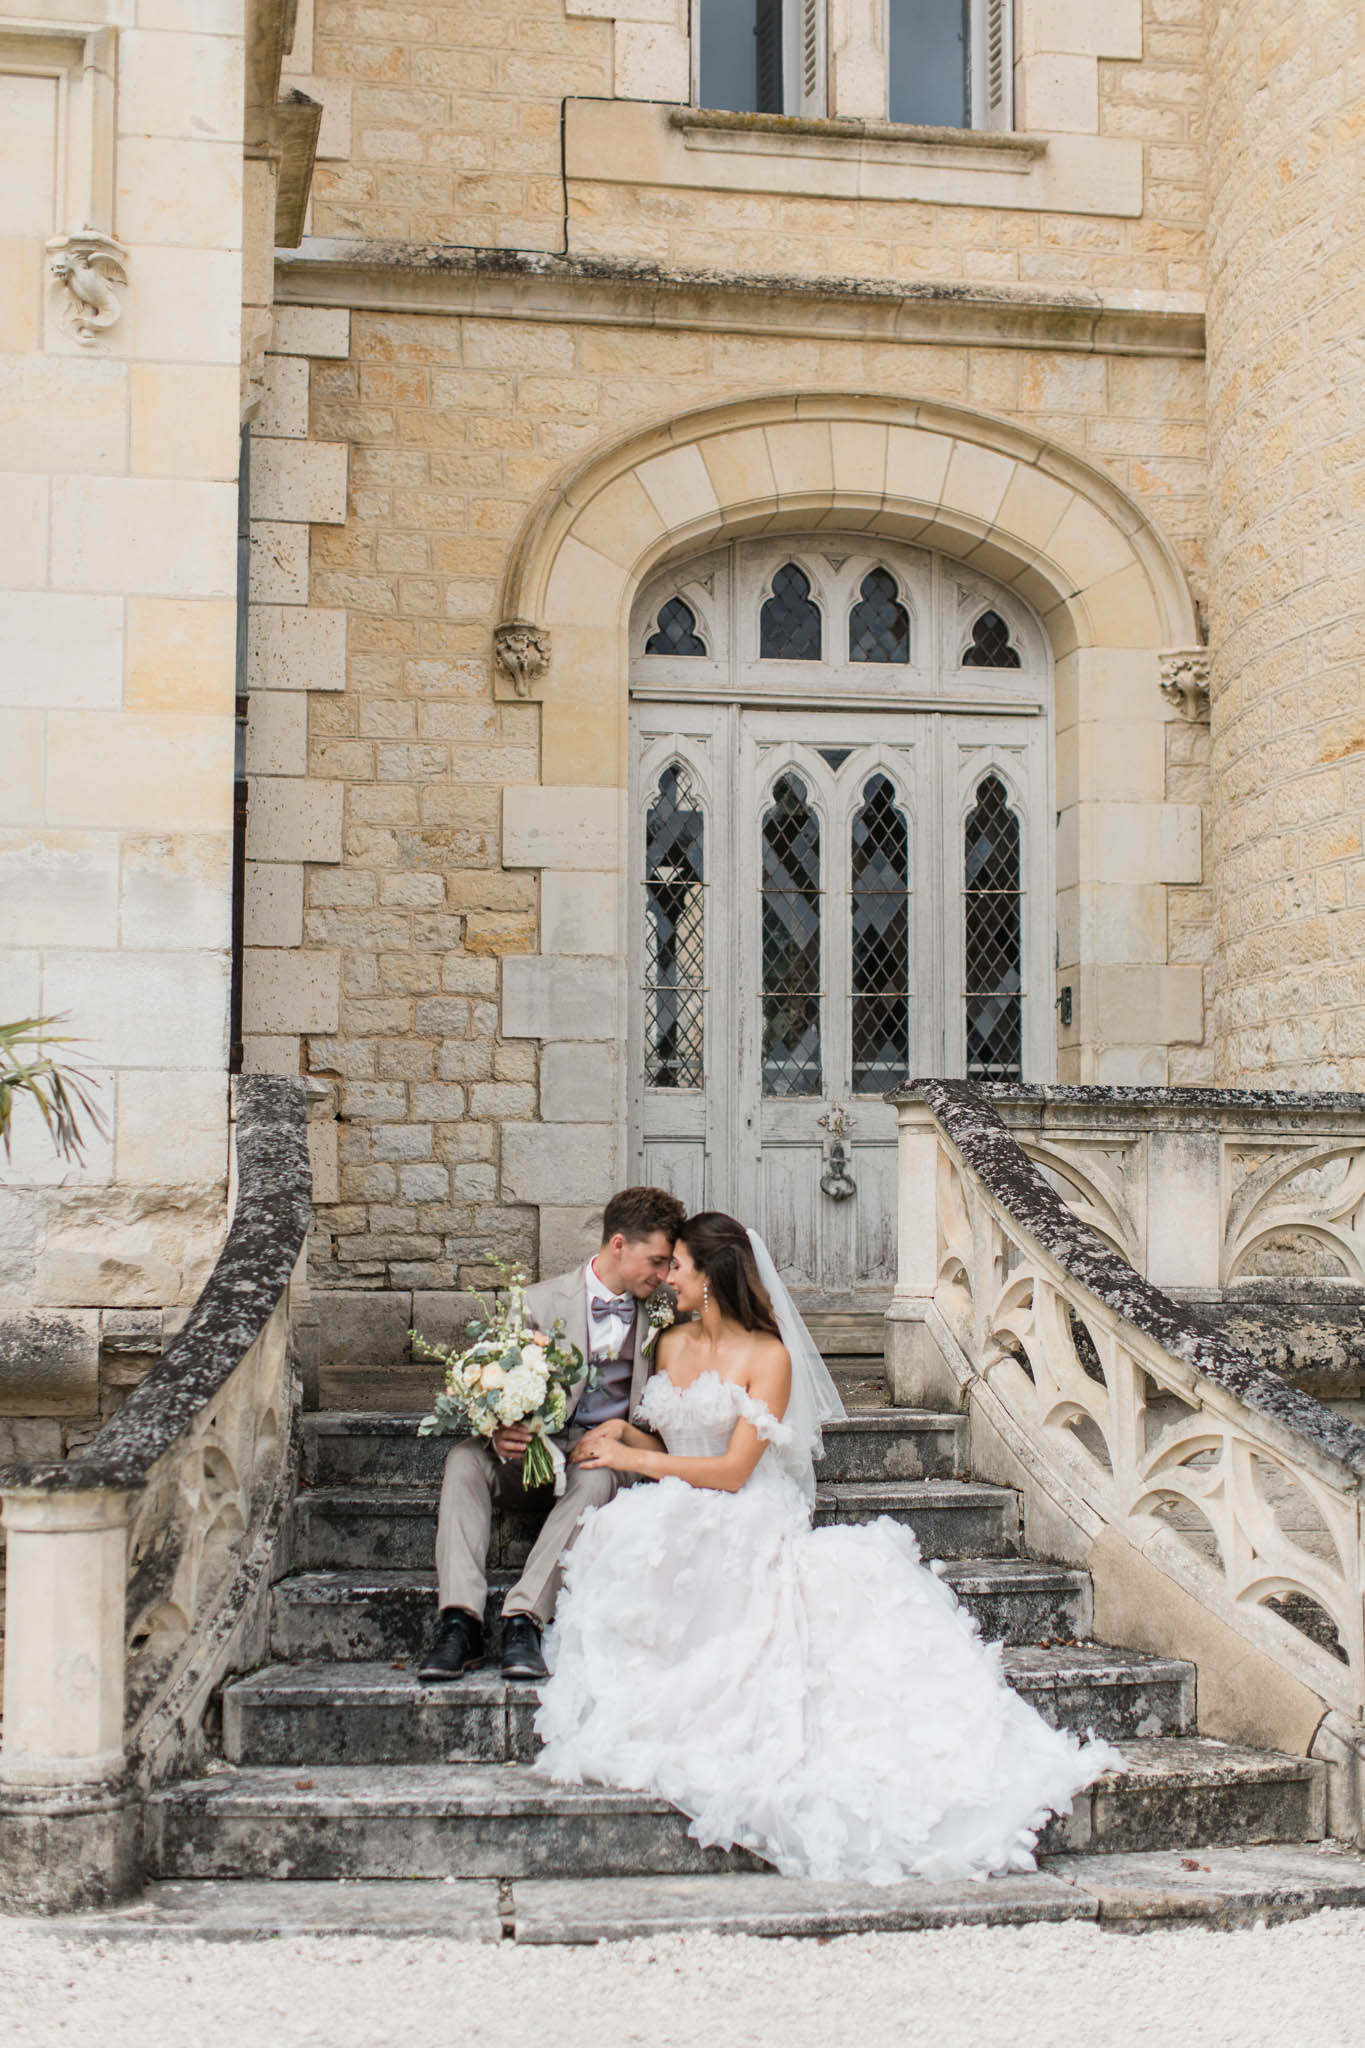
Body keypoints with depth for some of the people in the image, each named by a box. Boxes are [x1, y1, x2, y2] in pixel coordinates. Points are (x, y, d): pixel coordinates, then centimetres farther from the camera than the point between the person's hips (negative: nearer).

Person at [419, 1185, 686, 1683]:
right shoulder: (542, 1301, 1)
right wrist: (500, 1435, -25)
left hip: (606, 1456, -1)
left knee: (596, 1476, -36)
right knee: (465, 1457, -28)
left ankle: (524, 1619, -40)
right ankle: (460, 1623, -36)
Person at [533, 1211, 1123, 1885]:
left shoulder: (769, 1356, -5)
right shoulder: (671, 1345, 16)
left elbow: (731, 1470, -12)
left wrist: (633, 1458, -8)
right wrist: (622, 1431, 4)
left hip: (748, 1524, -4)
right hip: (676, 1521, 4)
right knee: (623, 1537, -31)